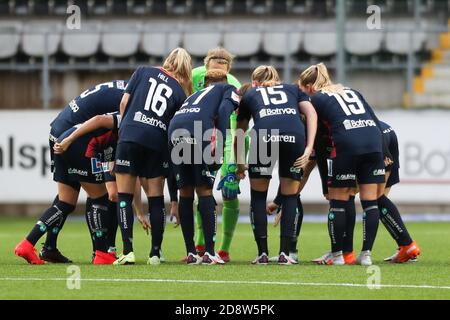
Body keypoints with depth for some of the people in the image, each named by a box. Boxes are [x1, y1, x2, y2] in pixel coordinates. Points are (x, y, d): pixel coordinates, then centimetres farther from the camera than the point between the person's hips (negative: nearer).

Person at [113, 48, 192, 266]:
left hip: (130, 136, -1)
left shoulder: (143, 72, 13)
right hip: (158, 142, 1)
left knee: (124, 196, 3)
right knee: (156, 199, 11)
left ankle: (128, 251, -6)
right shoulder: (180, 92, 13)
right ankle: (155, 253, 10)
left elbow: (124, 102, 6)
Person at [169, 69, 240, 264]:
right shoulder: (229, 90, 26)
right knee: (204, 191, 3)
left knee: (185, 193, 13)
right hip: (199, 130, -5)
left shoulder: (196, 95, 40)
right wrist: (221, 145, -8)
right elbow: (224, 112, 1)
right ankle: (209, 253, 0)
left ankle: (191, 253, 14)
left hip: (175, 132, 5)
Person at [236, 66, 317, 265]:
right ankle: (284, 253, 9)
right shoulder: (293, 90, 34)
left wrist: (239, 165, 54)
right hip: (294, 135, 1)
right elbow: (311, 113, 14)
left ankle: (263, 253, 15)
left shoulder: (250, 95, 34)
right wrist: (309, 148, 5)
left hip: (264, 135, -1)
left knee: (258, 196, 19)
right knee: (290, 196, 17)